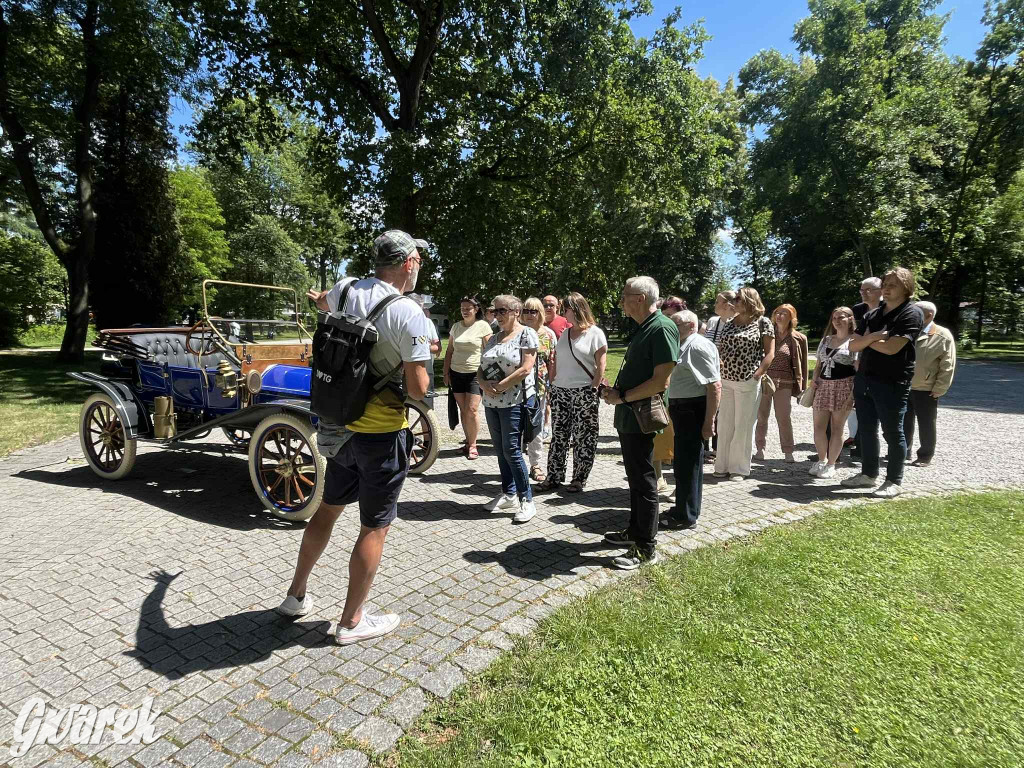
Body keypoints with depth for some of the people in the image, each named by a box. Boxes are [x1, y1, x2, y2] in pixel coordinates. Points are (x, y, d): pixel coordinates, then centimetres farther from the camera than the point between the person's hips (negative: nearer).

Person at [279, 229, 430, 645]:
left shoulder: (347, 290, 2)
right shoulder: (408, 312, -18)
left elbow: (324, 303, 29)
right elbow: (418, 389, -19)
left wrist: (319, 298, 53)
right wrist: (421, 368, 4)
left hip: (339, 425, 7)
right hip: (383, 432, -7)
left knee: (329, 507, 24)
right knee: (375, 527, 9)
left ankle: (296, 596, 40)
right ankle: (352, 622, 23)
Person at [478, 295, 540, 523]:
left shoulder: (527, 334, -6)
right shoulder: (494, 338, 15)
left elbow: (525, 369, -15)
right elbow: (481, 369, 14)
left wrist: (500, 386, -15)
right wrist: (483, 383, -8)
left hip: (515, 401, -7)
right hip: (492, 402, 7)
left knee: (511, 451, -8)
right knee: (500, 450, 12)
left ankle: (526, 500, 3)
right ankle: (508, 493, 25)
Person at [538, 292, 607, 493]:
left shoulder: (595, 333, -2)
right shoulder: (564, 333, 15)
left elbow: (601, 366, -6)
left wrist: (593, 389, -12)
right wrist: (552, 385, 8)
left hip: (584, 393, -5)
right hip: (560, 391, 6)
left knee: (583, 437, 2)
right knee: (558, 435, 8)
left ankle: (579, 478, 13)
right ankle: (554, 477, 17)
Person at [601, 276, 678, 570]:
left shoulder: (662, 328, -17)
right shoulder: (643, 329, 14)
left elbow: (660, 382, -23)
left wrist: (622, 397, -16)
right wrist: (615, 389, 5)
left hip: (641, 418, -10)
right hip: (628, 417, 10)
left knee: (643, 482, 0)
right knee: (635, 478, 19)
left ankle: (646, 548, 12)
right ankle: (635, 531, 34)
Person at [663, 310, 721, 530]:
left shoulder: (698, 347, -16)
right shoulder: (682, 346, 14)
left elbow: (715, 386, -22)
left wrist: (709, 421, -23)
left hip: (693, 411, -10)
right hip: (681, 410, 10)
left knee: (687, 463, -1)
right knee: (681, 462, 19)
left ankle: (687, 516, 11)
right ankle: (682, 508, 33)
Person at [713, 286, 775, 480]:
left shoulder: (763, 323, -2)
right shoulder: (729, 323, 11)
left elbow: (769, 353, -4)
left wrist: (756, 375, -13)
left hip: (747, 382, -4)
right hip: (725, 380, 5)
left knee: (743, 426, 4)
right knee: (724, 424, 9)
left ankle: (739, 468, 15)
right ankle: (723, 465, 20)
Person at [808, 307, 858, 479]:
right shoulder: (826, 339, 15)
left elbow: (859, 370, -8)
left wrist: (853, 393, -16)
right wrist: (814, 379, 2)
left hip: (843, 387, -5)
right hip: (823, 386, 5)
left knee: (836, 428, 2)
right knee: (818, 426, 4)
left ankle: (831, 464, 13)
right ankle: (822, 460, 23)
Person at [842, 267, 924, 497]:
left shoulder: (911, 314, -9)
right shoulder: (872, 315, 13)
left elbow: (891, 347, -19)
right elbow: (853, 345, 7)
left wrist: (867, 340, -3)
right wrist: (871, 338, -13)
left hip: (892, 384, -7)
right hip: (863, 380, 7)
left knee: (893, 433, 2)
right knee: (866, 430, 13)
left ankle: (894, 482, 12)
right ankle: (869, 474, 25)